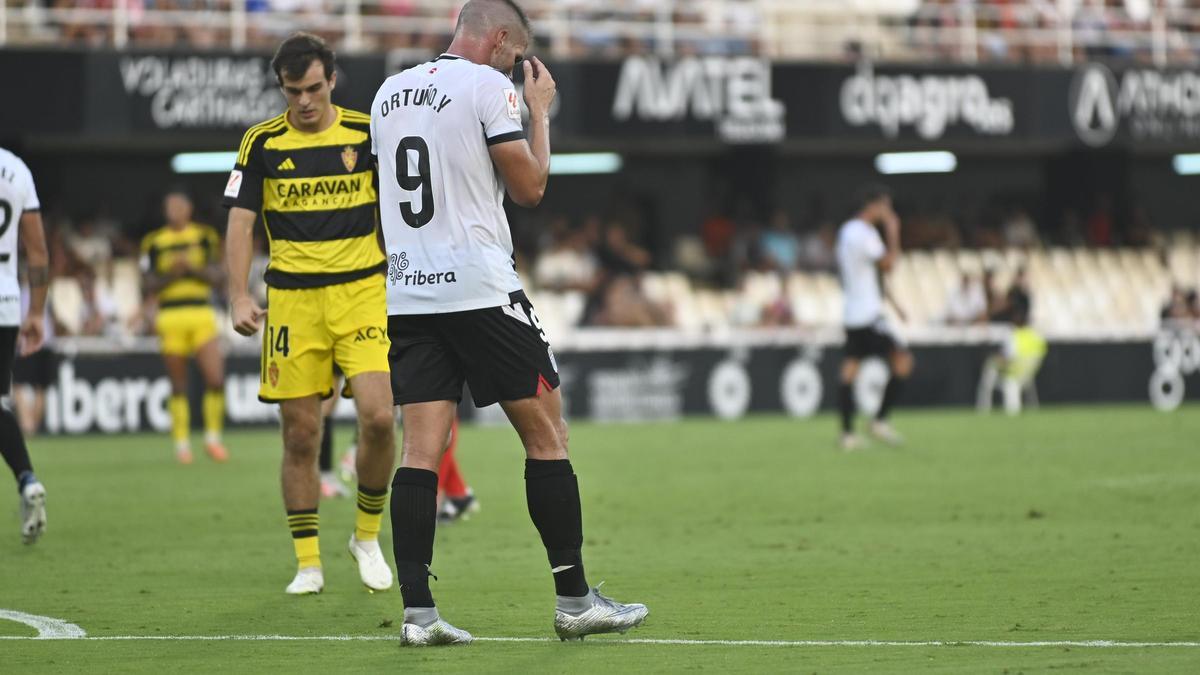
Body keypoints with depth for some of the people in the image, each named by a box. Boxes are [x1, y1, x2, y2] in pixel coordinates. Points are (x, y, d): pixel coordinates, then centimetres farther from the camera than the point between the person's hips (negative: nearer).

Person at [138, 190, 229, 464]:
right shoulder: (154, 242, 6)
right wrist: (172, 272, -12)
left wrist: (192, 268, -12)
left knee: (216, 380, -9)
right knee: (178, 387, 3)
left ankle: (213, 438, 7)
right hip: (170, 316, 0)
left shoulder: (205, 236, 8)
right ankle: (181, 443, 12)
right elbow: (149, 285, 3)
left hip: (202, 315, 1)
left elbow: (217, 276, 3)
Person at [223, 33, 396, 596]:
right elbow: (240, 222, 2)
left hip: (361, 294, -1)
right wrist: (239, 296, -10)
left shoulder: (368, 133, 2)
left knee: (377, 417, -16)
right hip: (292, 300, 1)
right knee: (301, 435, 0)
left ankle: (367, 535, 7)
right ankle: (308, 564, 10)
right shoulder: (262, 143, 2)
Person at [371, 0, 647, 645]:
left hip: (405, 293, 6)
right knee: (546, 434, 4)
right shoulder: (489, 87, -7)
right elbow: (530, 186, -4)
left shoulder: (389, 92, 14)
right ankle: (574, 600, 6)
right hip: (481, 289, -6)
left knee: (421, 448, 1)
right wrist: (541, 112, 10)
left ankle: (417, 610, -7)